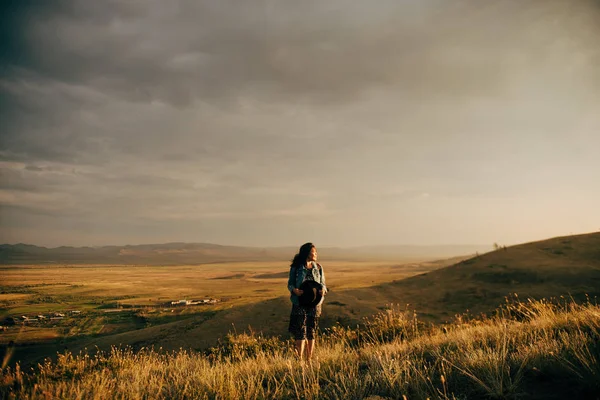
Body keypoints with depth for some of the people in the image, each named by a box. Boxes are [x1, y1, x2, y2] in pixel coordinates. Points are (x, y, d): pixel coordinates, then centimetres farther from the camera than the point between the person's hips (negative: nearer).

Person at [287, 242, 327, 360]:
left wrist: (323, 290, -13)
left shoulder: (318, 267, 5)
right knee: (300, 331, -4)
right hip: (299, 303, -3)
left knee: (312, 331, 10)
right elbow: (290, 283, 2)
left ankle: (309, 358, 21)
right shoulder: (296, 268, -4)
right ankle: (300, 358, 2)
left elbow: (322, 283, 10)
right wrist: (294, 290, -20)